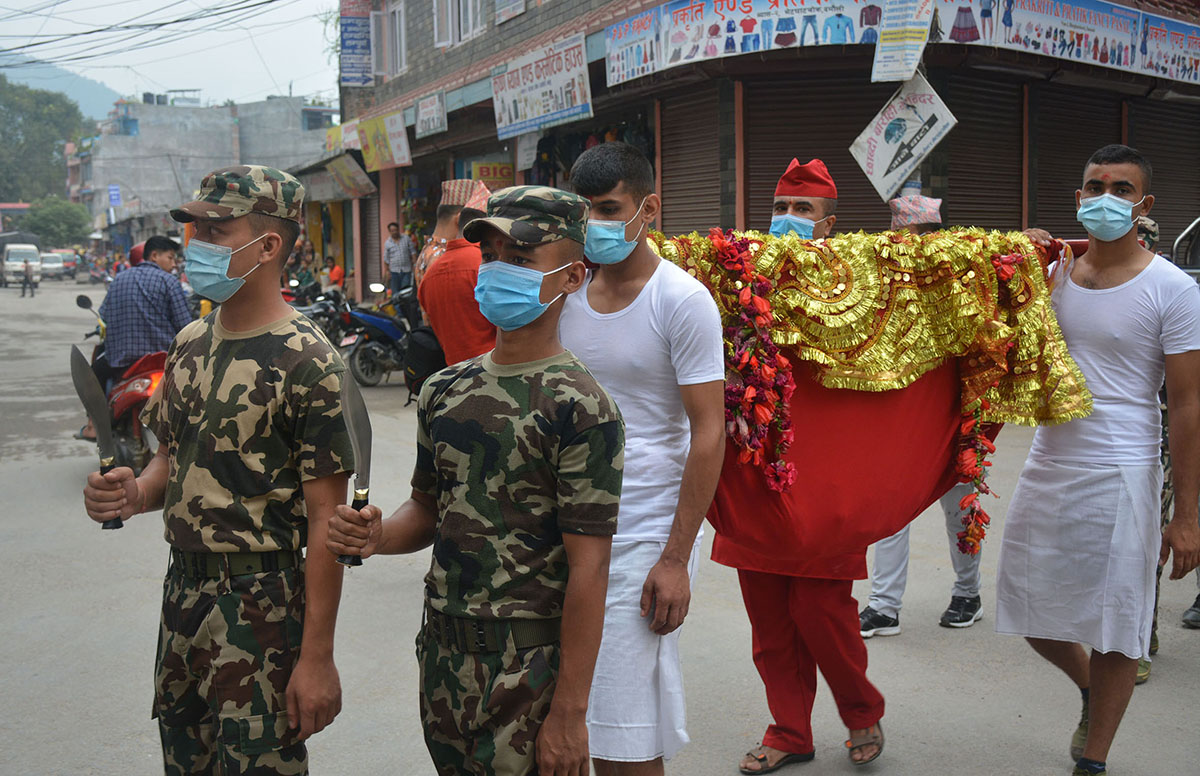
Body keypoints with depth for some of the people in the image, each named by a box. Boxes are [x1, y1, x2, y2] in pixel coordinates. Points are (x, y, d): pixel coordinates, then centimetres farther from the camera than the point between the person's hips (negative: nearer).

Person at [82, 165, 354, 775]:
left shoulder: (307, 364, -16)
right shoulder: (190, 343, 7)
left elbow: (325, 517, -17)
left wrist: (317, 656, -18)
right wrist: (137, 493, -5)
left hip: (261, 606, -7)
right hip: (182, 587, 7)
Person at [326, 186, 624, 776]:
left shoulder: (580, 407, -14)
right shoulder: (444, 390, 6)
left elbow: (588, 568, -16)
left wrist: (569, 712, -17)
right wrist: (379, 536, -6)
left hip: (528, 662, -6)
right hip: (441, 646, 6)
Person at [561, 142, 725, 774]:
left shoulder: (682, 300, -9)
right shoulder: (566, 291, 7)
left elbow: (709, 432, -11)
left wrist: (676, 559, -14)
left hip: (645, 537, -5)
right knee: (588, 725, 10)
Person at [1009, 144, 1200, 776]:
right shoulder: (1053, 273, 7)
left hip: (1119, 475, -5)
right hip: (1047, 466, 5)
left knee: (1115, 627, 6)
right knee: (1031, 607, 14)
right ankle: (1092, 693, 43)